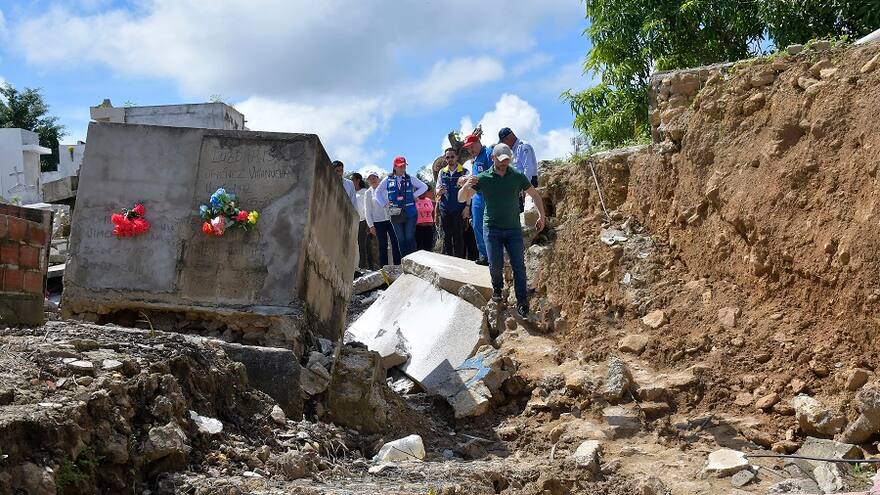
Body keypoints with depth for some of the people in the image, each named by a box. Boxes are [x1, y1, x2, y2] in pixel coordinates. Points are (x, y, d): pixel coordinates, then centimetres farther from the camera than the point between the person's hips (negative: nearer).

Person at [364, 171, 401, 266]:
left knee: (395, 243, -2)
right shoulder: (368, 193, 5)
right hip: (378, 222, -2)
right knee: (383, 246, -1)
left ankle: (398, 265, 4)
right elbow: (367, 211, 3)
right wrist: (371, 225, -5)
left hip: (390, 219, 2)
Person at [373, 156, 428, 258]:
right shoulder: (387, 180, 6)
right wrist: (384, 203, 8)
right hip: (395, 214, 2)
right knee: (401, 240, 4)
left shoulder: (410, 179, 4)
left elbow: (424, 187, 12)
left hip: (410, 214, -1)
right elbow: (378, 192, 18)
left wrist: (414, 195, 3)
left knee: (410, 238, -6)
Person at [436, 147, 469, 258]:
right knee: (446, 236, 6)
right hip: (445, 209, 3)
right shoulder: (442, 172, 11)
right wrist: (440, 191, -10)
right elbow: (437, 191, 15)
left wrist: (467, 207, -11)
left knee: (458, 236, -1)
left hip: (459, 209, -3)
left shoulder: (464, 172, 1)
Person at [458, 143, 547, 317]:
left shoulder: (517, 176, -1)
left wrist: (541, 215, 2)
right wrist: (466, 186, -27)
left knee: (518, 265, -4)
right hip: (492, 229, -1)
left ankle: (522, 302, 1)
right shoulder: (483, 178, -4)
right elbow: (461, 198, -5)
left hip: (513, 228, 1)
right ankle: (497, 288, 23)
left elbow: (535, 195, 12)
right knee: (496, 265, -7)